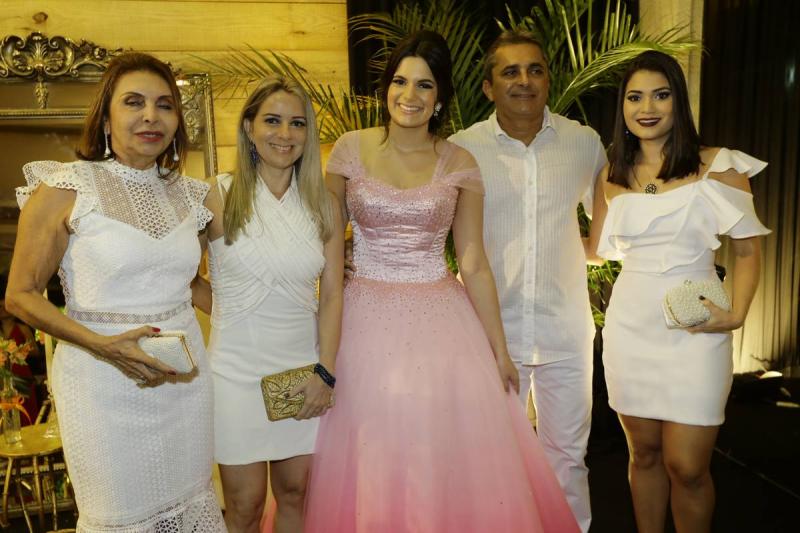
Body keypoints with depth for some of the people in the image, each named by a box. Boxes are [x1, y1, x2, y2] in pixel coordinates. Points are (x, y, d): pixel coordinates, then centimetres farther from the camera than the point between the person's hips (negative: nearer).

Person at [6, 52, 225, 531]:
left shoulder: (188, 196, 7)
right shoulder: (64, 189, -8)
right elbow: (21, 296, -6)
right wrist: (103, 345, -20)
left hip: (185, 377, 5)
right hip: (104, 383, -4)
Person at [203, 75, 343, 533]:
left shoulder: (323, 204, 3)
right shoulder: (220, 197, -6)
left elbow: (332, 294, 1)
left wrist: (326, 372, -4)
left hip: (303, 367, 3)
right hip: (238, 370, -2)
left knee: (294, 493, 15)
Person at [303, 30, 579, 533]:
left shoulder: (460, 164, 0)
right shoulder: (352, 148, 0)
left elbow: (474, 263, 1)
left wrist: (500, 350, 2)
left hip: (440, 320, 0)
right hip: (366, 321, 0)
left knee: (448, 458, 7)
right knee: (371, 466, 9)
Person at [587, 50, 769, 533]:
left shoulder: (717, 167, -2)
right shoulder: (612, 177, 8)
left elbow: (748, 249, 1)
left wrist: (737, 313, -11)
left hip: (693, 329, -3)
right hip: (630, 326, 3)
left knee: (686, 467, -2)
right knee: (644, 453, 12)